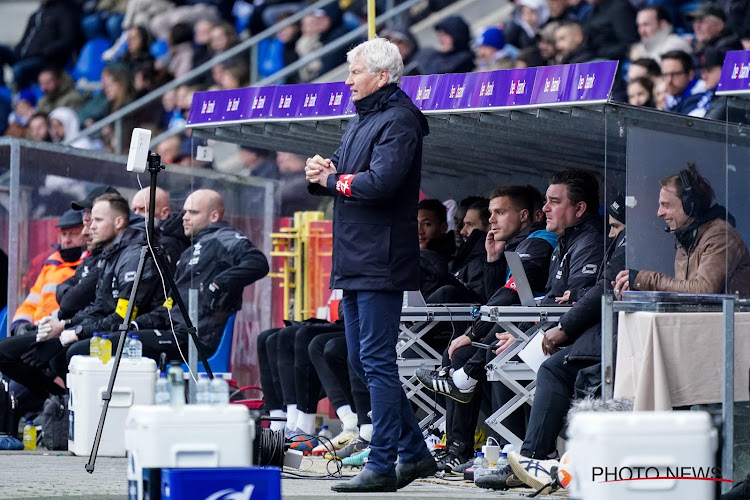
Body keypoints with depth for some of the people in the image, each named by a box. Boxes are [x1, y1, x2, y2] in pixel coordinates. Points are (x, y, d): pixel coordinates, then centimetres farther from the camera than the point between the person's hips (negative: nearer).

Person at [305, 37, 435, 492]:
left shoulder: (399, 121, -12)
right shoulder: (364, 118, 19)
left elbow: (380, 182, -24)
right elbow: (347, 175, 22)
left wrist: (330, 180, -10)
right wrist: (323, 171, 0)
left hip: (381, 262, -10)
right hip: (354, 260, 10)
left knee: (377, 362, -8)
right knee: (362, 362, 13)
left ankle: (382, 466, -5)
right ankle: (415, 453, 20)